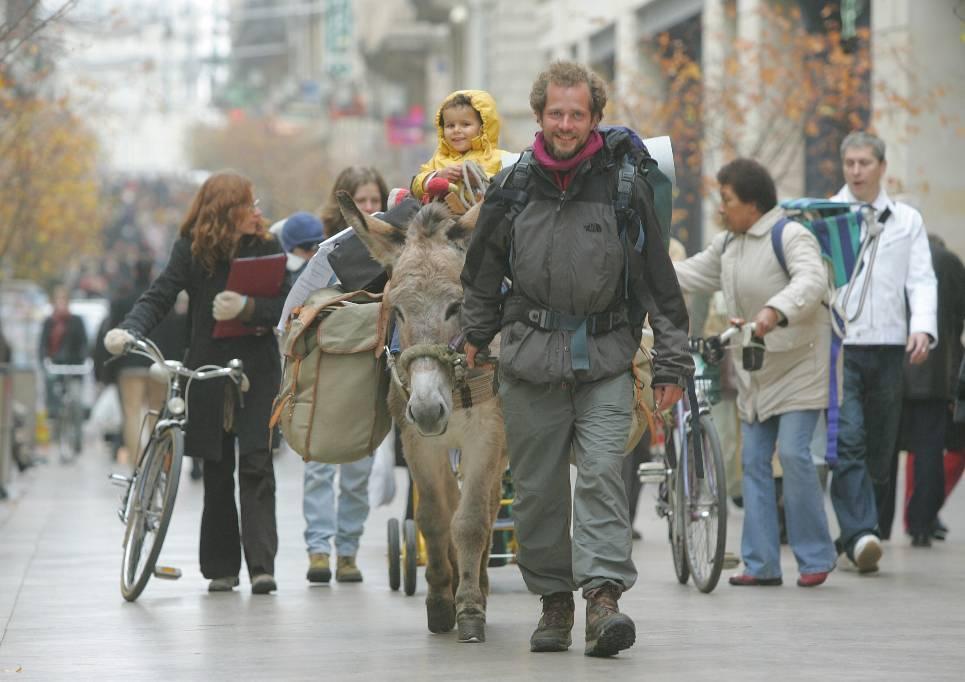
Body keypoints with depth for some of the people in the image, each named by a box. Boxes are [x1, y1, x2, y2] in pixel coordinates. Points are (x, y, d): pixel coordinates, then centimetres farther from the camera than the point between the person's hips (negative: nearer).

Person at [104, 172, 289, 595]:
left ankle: (261, 565, -14)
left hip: (257, 374, 0)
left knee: (256, 466, -11)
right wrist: (129, 330, -27)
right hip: (208, 375, 0)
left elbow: (283, 306, -3)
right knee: (217, 473, 5)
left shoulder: (266, 250, 1)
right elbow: (159, 297, -9)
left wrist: (247, 308, -22)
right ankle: (221, 568, 13)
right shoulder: (191, 251, -1)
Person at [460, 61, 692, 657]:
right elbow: (483, 273, 19)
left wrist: (673, 361, 1)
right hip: (530, 361, 2)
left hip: (605, 360, -2)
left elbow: (659, 278, 2)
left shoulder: (623, 184, -1)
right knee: (538, 488, 5)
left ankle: (605, 596, -20)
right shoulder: (512, 187, 5)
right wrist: (474, 339, 22)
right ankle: (555, 600, 16)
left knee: (601, 474, -15)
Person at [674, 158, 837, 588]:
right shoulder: (728, 244, 12)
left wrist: (776, 311, -48)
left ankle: (815, 557, -4)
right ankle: (761, 564, 7)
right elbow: (692, 275, 22)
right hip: (754, 370, 8)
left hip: (798, 365, -8)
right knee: (753, 461, 4)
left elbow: (811, 281, -32)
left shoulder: (791, 237, -15)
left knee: (793, 453, -15)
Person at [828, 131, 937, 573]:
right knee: (848, 441, -16)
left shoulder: (906, 220, 13)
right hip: (838, 344, -3)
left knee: (880, 449, 6)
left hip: (889, 345, 3)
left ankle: (856, 535, 16)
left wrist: (923, 327, -10)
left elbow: (921, 279, 7)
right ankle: (860, 534, -24)